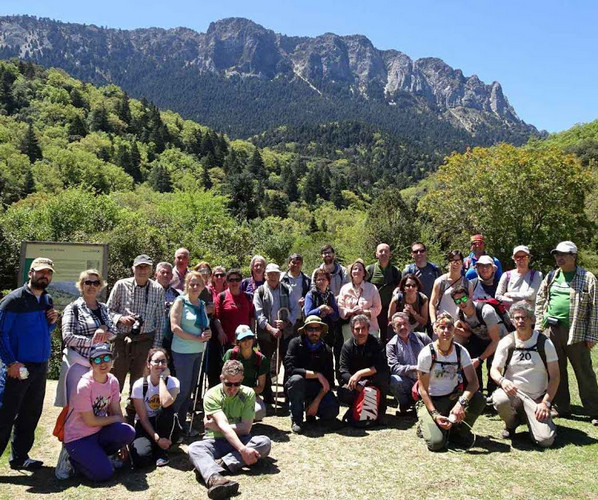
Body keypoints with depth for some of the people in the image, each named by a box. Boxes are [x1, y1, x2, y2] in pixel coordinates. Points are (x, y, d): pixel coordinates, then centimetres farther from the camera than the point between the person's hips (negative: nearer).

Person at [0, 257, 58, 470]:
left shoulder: (48, 300, 11)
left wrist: (52, 322, 0)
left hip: (40, 367, 7)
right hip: (17, 368, -7)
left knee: (30, 414, 15)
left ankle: (19, 456, 28)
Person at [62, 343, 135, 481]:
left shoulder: (112, 381, -3)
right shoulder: (84, 386, -21)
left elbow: (117, 411, 2)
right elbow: (90, 422, -17)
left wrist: (123, 444, -1)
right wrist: (116, 419, -5)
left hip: (99, 432, 6)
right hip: (78, 438, -6)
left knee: (129, 433, -22)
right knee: (104, 474, -21)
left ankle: (96, 455, 3)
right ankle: (75, 460, 8)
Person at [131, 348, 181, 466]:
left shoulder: (173, 382, -12)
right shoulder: (139, 385, -11)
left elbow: (166, 402, -35)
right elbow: (143, 418, -10)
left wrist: (162, 378, -25)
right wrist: (157, 438, -21)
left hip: (166, 427, 1)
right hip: (145, 426, 0)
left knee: (166, 409, -33)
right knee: (140, 452, -31)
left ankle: (161, 451, -12)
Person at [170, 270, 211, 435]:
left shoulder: (202, 304, 10)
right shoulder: (181, 302, -9)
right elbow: (175, 327, -17)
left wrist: (208, 332, -3)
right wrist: (197, 338, -18)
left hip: (199, 351, 7)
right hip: (183, 351, -7)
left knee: (190, 388, 13)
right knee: (183, 389, -2)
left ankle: (182, 422, 24)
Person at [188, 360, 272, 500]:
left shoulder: (248, 393, -4)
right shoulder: (211, 395, -10)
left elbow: (245, 428, -10)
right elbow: (223, 426, -23)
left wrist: (214, 425, -13)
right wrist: (243, 449, -35)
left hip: (240, 440, 2)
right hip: (215, 441, -1)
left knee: (265, 442, -27)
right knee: (194, 448, -33)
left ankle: (221, 463, -37)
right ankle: (214, 478, -62)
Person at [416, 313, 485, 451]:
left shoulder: (460, 351, -6)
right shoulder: (427, 354, -16)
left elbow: (474, 382, -15)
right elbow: (423, 389, -12)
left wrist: (461, 402, -32)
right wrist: (435, 414, -22)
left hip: (453, 397, 4)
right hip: (431, 401, -4)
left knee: (479, 400, -26)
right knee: (436, 442, -25)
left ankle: (458, 430, 0)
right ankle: (427, 425, 12)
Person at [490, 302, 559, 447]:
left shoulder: (545, 343, -1)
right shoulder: (506, 342, 0)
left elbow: (554, 376, -1)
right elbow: (494, 370, -1)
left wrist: (546, 402, -11)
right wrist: (502, 381, -25)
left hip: (537, 397, 0)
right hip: (512, 391, 0)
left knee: (546, 439, -19)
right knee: (500, 400, -35)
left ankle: (528, 417, 16)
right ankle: (512, 423, 1)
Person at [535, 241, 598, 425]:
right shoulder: (551, 276, 10)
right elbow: (540, 302, 15)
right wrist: (539, 326, 8)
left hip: (576, 332, -4)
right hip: (551, 331, 4)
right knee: (556, 371, 11)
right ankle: (561, 407, 23)